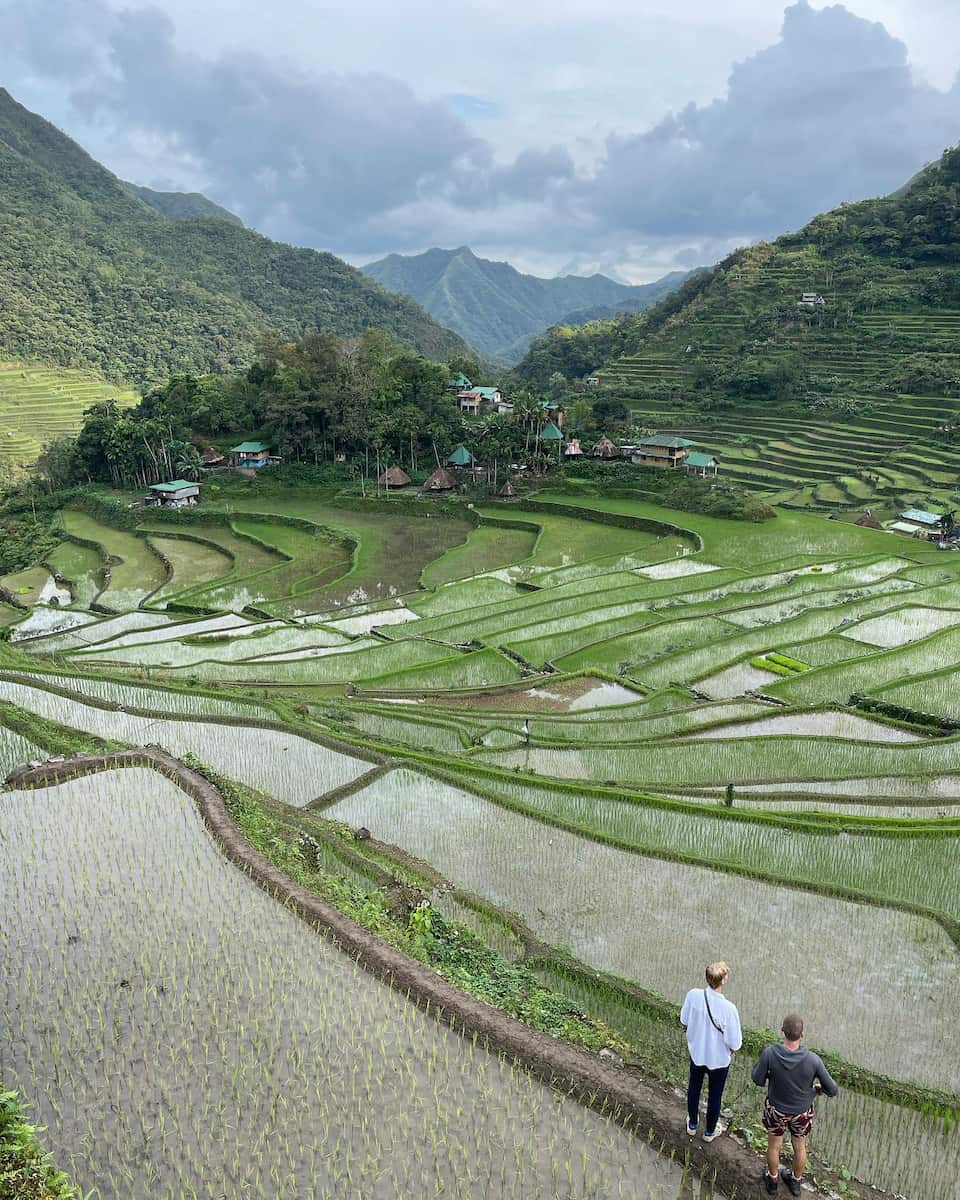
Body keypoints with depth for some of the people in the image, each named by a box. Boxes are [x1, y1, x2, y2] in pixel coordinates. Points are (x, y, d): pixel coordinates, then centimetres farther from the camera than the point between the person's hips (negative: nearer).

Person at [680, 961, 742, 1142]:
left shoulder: (693, 995, -23)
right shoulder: (728, 1008, -34)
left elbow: (684, 1022, -6)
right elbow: (735, 1043, -23)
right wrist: (732, 1049, 0)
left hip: (696, 1053, 3)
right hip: (719, 1059, -3)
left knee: (694, 1088, 28)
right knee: (715, 1095, 23)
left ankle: (692, 1124, 50)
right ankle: (710, 1131, 45)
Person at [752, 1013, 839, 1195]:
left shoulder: (770, 1053, -33)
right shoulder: (813, 1060, -32)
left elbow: (758, 1080, -17)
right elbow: (832, 1090, -17)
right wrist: (820, 1088, 5)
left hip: (776, 1110, 0)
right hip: (802, 1112, 1)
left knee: (774, 1145, 26)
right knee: (799, 1147, 28)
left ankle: (772, 1180, 48)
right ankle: (796, 1181, 51)